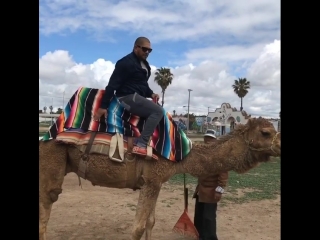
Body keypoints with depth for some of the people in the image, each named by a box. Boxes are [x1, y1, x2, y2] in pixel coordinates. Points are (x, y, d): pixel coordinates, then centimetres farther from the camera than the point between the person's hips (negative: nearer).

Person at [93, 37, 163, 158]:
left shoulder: (144, 64, 18)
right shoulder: (126, 62, -12)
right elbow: (113, 84, -16)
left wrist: (151, 93, 7)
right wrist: (103, 106, -19)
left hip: (137, 97, 10)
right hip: (129, 97, -10)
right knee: (158, 111, -21)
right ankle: (140, 145, -27)